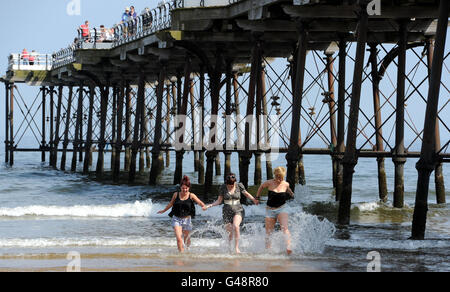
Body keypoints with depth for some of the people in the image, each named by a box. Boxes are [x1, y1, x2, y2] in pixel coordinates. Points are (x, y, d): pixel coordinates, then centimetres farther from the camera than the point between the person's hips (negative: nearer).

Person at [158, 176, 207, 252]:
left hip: (187, 219, 0)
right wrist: (164, 210, 31)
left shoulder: (191, 196, -3)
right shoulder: (176, 195, 1)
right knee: (179, 238, -16)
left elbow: (199, 202, -14)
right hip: (176, 219, 0)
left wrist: (203, 206, -37)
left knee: (186, 237, 17)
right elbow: (171, 204, 18)